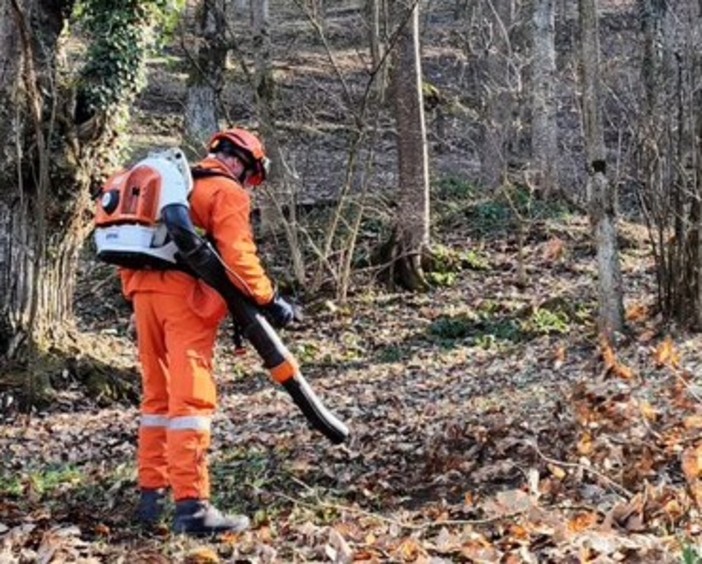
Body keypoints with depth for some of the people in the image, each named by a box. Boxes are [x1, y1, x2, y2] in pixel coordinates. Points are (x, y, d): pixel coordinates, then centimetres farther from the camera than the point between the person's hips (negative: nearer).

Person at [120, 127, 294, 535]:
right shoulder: (227, 192, 2)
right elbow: (238, 257, -12)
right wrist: (270, 300, -8)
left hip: (145, 290, 8)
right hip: (185, 295, -8)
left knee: (157, 395, 16)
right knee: (192, 398, -9)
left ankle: (152, 495, 19)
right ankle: (191, 505, -13)